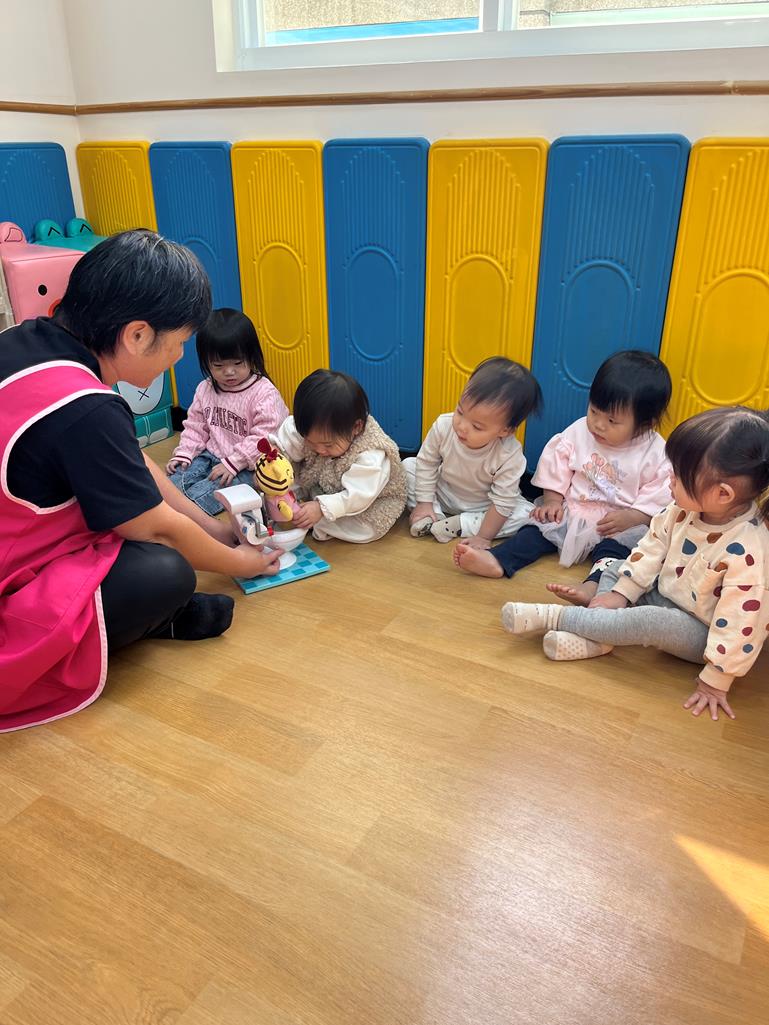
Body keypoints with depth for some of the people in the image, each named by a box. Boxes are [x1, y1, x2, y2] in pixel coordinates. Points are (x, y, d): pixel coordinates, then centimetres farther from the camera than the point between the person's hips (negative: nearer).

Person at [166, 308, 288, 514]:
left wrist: (233, 463, -23)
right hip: (210, 456, 7)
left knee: (200, 494, -29)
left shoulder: (265, 393, -14)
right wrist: (183, 454, -2)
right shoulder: (205, 389, 7)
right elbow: (195, 426, 14)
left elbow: (264, 437, -19)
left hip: (245, 467, -7)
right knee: (173, 481, -16)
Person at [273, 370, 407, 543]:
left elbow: (358, 495, -38)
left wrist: (322, 508, -47)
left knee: (368, 528, -33)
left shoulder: (371, 456, -36)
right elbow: (282, 446, -14)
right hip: (317, 490, 4)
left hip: (370, 501, -4)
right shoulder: (313, 433, -21)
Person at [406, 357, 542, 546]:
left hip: (482, 507, -2)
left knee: (527, 513, -23)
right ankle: (436, 516, -13)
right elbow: (427, 462, -10)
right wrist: (424, 502, -9)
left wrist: (484, 537, -23)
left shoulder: (510, 456, -34)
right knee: (407, 465, -9)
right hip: (442, 494, 2)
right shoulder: (443, 426, -27)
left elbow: (502, 503, -24)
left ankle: (456, 525, -21)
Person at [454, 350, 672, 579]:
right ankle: (496, 561, -36)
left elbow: (658, 503, -8)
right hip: (570, 513, 3)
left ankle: (593, 586, -54)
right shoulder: (578, 432, 1)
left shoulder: (656, 454, -7)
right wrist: (552, 501, -8)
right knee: (541, 526, -18)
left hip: (621, 525, -2)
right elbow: (556, 471, 5)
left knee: (615, 546, -31)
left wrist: (629, 518, -23)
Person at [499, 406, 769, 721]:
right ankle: (599, 638, -16)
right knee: (614, 569, 5)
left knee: (654, 622, -34)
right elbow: (652, 548, -1)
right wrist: (620, 593, -6)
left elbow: (740, 623, -31)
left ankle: (554, 617, -22)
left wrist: (715, 681, -24)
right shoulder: (683, 509, -15)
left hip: (699, 632, -8)